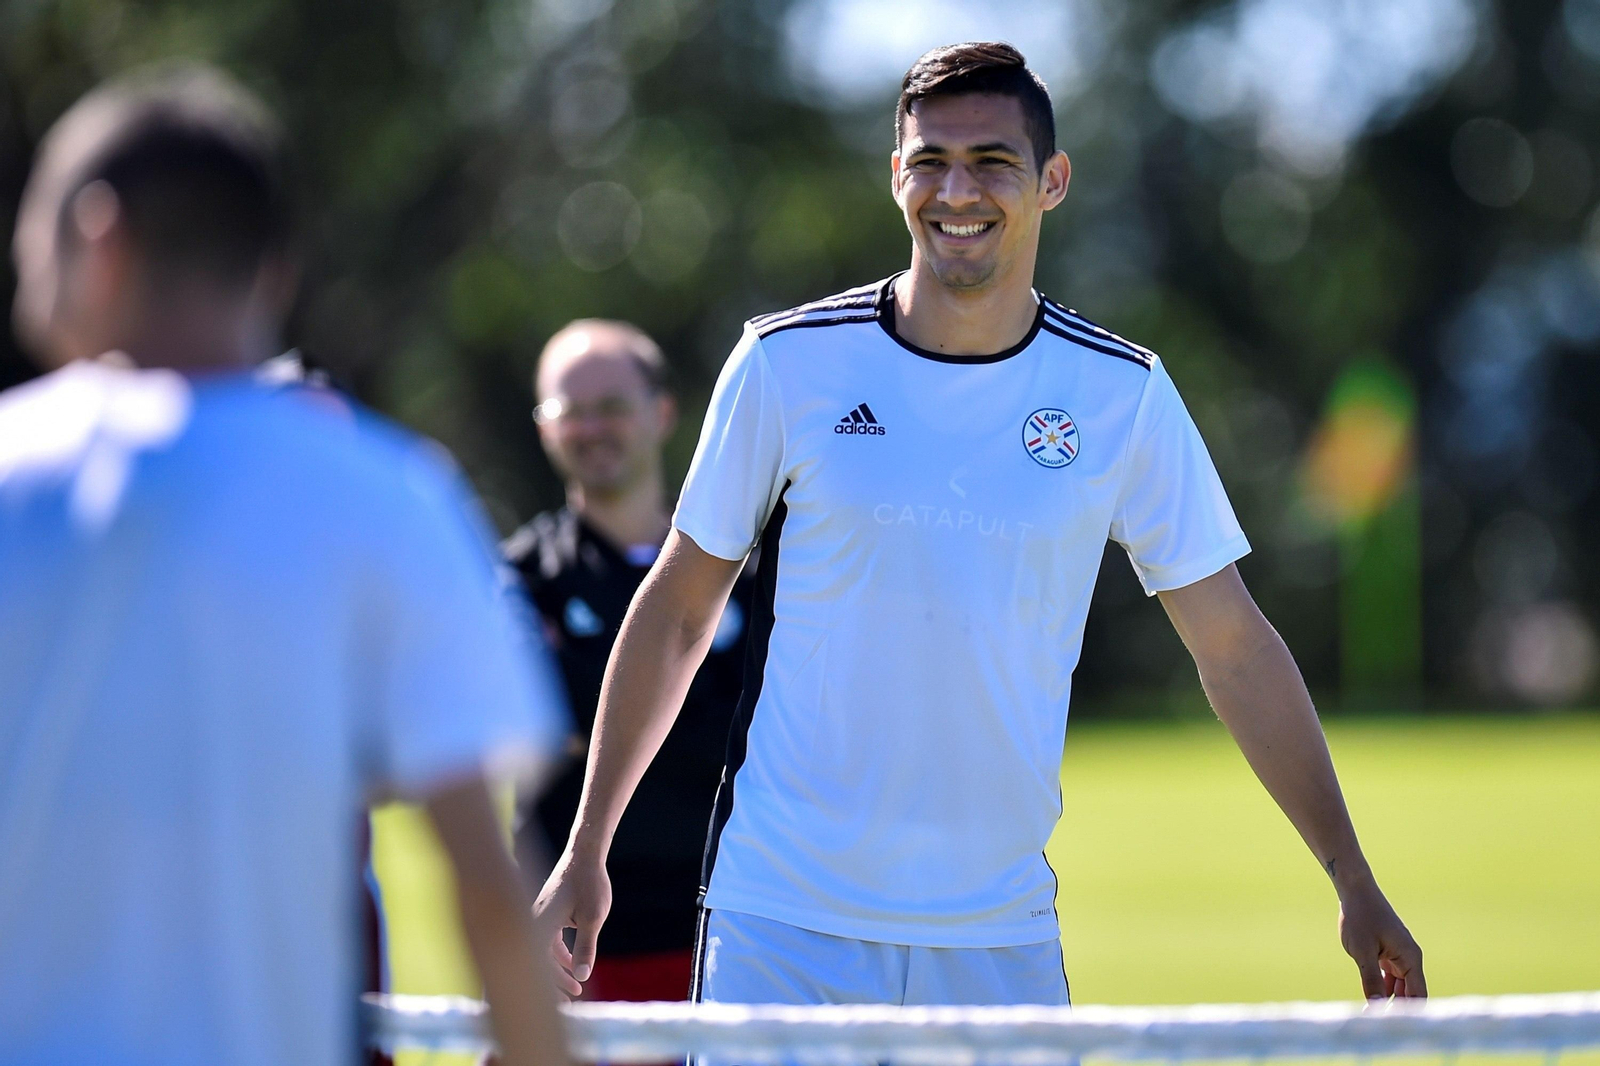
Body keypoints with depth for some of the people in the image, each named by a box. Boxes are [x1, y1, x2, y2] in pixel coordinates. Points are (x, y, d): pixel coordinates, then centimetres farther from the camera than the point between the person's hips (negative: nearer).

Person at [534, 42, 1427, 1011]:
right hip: (784, 921, -1)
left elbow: (1236, 649, 5)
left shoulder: (1122, 393, -1)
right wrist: (586, 852, 7)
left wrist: (1353, 881, 1)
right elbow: (678, 611, 7)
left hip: (1001, 938, 1)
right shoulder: (788, 362, -3)